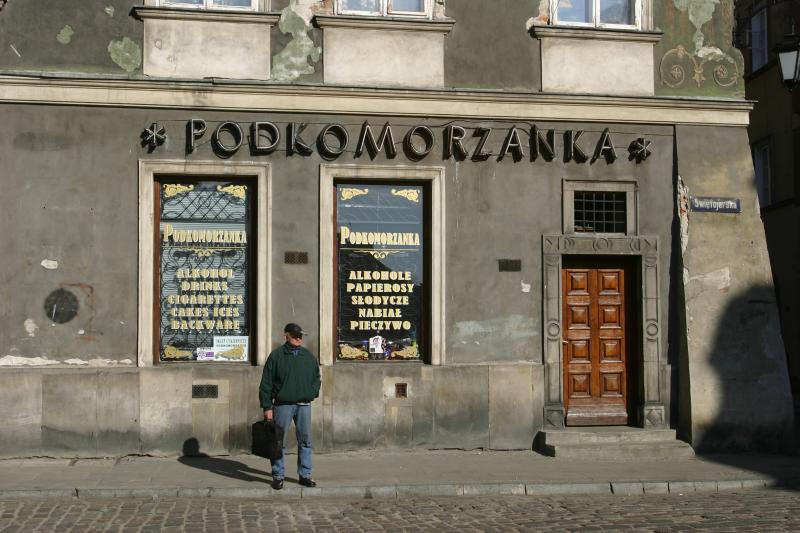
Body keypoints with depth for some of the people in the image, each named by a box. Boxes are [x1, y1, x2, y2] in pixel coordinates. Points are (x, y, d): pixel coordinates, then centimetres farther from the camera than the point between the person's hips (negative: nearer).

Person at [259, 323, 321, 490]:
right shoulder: (276, 355, -3)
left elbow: (317, 377, 22)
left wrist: (312, 392, 5)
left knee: (305, 441, 7)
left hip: (304, 405, 4)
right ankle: (278, 476, 9)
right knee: (279, 442, 0)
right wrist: (267, 407, -8)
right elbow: (266, 383, -4)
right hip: (283, 405, -4)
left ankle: (305, 474, 16)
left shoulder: (308, 356, 10)